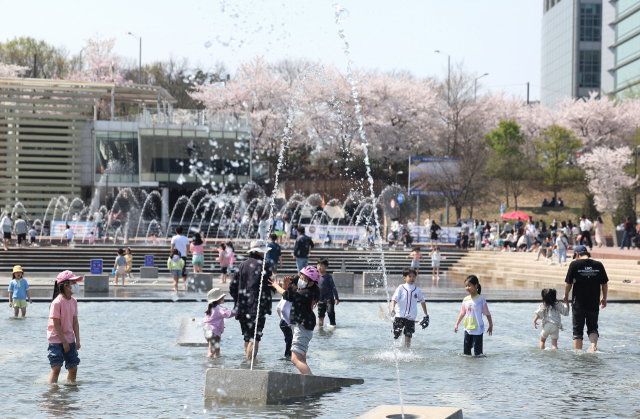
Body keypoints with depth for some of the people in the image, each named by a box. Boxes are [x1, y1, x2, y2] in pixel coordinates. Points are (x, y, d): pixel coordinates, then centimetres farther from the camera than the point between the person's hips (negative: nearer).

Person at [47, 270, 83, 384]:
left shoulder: (73, 302, 5)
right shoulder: (57, 302, -17)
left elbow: (75, 322, 9)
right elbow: (56, 324, -16)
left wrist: (77, 340, 3)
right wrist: (64, 342, -14)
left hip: (69, 339, 7)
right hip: (56, 339, -7)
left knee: (73, 367, 8)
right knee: (56, 367, -13)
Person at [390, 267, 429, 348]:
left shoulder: (417, 290, 6)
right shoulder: (401, 288, -1)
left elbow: (422, 301, 20)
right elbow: (394, 299, -9)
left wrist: (426, 315, 25)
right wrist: (392, 308, -29)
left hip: (411, 317, 1)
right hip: (400, 316, -1)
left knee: (408, 337, -7)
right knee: (396, 336, -2)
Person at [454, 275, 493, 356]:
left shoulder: (481, 299, -8)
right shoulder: (465, 300, 6)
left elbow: (487, 314, -3)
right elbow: (462, 313, 16)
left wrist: (491, 325, -2)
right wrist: (456, 324, 13)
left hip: (478, 329, -5)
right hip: (467, 328, 5)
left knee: (477, 351, -5)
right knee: (466, 348, 7)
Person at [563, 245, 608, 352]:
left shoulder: (574, 264, -7)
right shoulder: (598, 265, 1)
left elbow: (568, 283, -4)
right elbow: (605, 284, 7)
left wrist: (566, 295, 15)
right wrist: (604, 298, 21)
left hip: (579, 304, -2)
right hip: (594, 304, 2)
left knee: (577, 330, 7)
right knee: (593, 327, 14)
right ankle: (594, 345, -10)